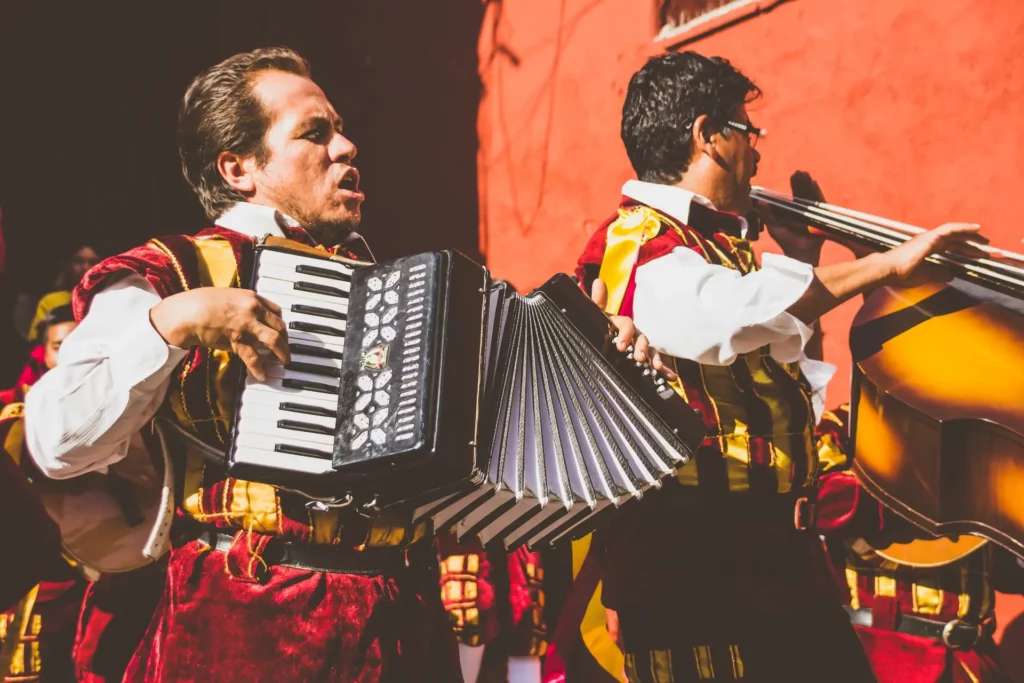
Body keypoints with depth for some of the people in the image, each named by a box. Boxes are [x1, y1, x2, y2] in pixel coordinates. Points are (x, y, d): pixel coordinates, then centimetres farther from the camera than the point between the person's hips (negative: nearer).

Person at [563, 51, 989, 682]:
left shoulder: (727, 241, 17)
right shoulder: (636, 243, -12)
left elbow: (783, 348, 31)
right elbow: (727, 311, -34)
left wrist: (802, 256, 15)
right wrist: (885, 264, -28)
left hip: (776, 548, 9)